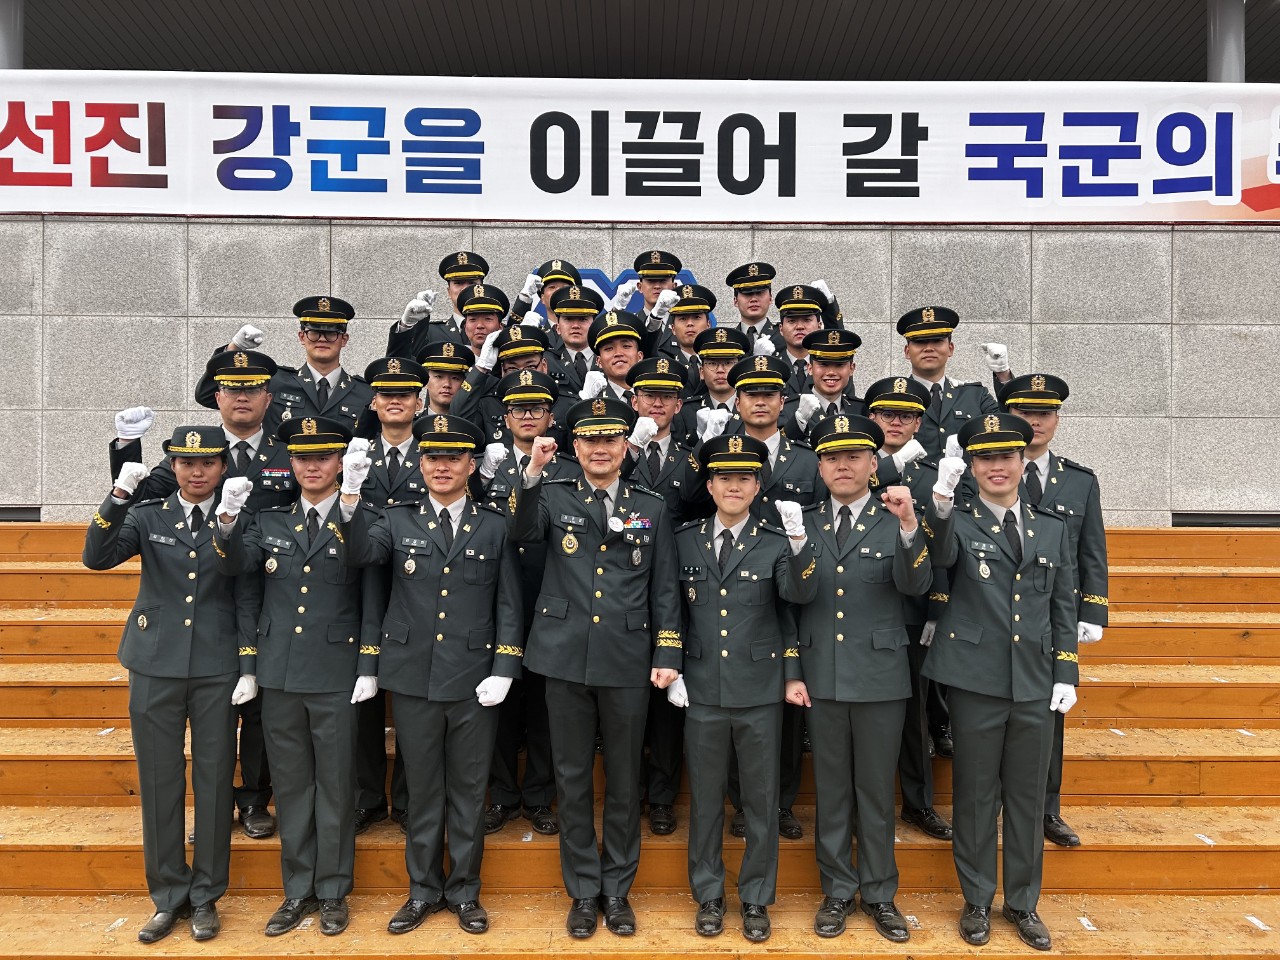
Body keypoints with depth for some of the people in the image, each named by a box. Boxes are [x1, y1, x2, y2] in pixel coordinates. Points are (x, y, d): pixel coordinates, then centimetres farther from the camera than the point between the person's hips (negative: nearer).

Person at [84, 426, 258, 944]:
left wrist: (249, 667, -5)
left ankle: (206, 896, 22)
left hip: (216, 669, -1)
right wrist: (119, 495, -22)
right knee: (159, 783, 8)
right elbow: (96, 557, -11)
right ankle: (168, 894, 24)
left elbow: (247, 599, 1)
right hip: (156, 667, 1)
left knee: (214, 781, 6)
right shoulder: (147, 516, 5)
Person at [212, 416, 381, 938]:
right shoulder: (270, 520, 9)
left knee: (334, 784, 8)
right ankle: (298, 889, 27)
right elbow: (234, 563, -8)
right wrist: (227, 521, -28)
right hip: (280, 674, 3)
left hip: (336, 675, -3)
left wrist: (369, 668, -10)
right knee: (291, 783, 13)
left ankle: (332, 890, 23)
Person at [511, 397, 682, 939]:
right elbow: (521, 532, -15)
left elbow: (665, 591, 6)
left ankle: (618, 889, 27)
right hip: (567, 659, 0)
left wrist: (667, 656, -1)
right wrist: (533, 472, -27)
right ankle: (584, 891, 25)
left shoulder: (650, 508, 7)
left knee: (624, 778, 10)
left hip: (628, 662, 0)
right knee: (572, 777, 9)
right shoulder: (554, 498, 6)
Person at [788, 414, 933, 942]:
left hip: (880, 676, -2)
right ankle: (837, 891, 27)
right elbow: (791, 603, 6)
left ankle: (880, 894, 27)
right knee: (832, 789, 12)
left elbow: (915, 585, -18)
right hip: (822, 676, 2)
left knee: (876, 789, 10)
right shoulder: (804, 524, 5)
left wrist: (910, 526, -34)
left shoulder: (895, 519, -2)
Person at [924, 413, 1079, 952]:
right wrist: (940, 502, -44)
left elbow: (1064, 609, 11)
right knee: (976, 797, 8)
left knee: (1028, 798, 13)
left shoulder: (1052, 529, 10)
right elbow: (940, 556, -25)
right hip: (976, 682, -3)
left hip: (1036, 685, 3)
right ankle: (977, 901, 24)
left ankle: (1023, 902, 29)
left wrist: (1066, 675, 5)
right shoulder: (958, 522, -1)